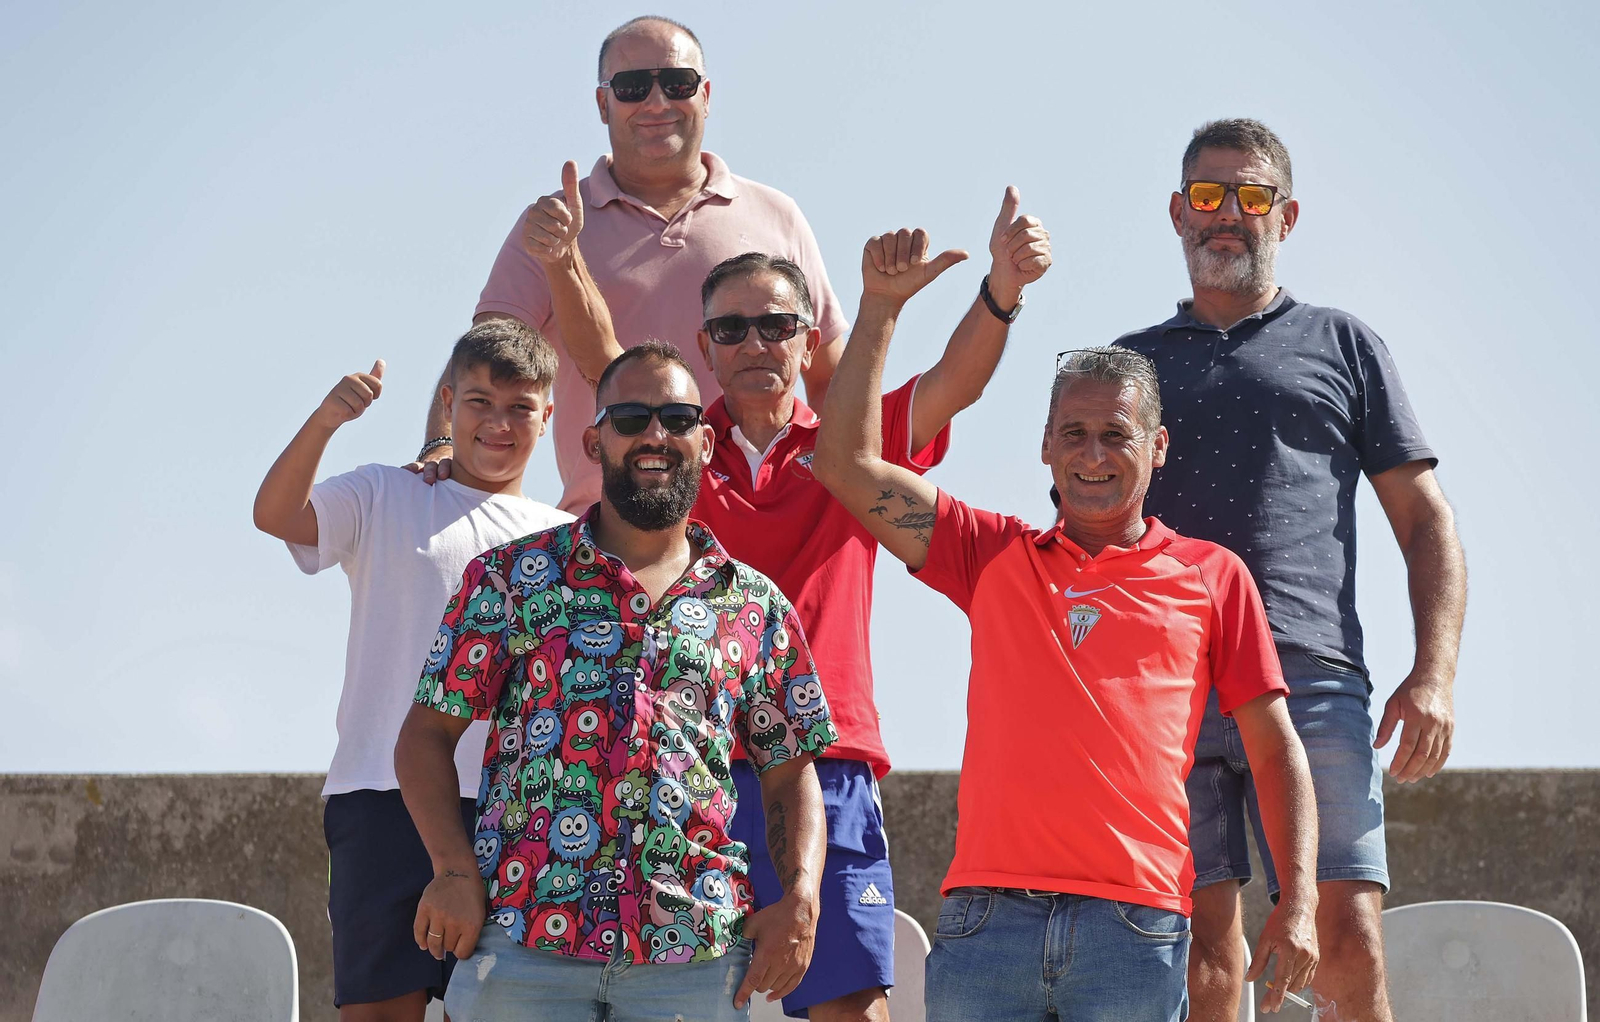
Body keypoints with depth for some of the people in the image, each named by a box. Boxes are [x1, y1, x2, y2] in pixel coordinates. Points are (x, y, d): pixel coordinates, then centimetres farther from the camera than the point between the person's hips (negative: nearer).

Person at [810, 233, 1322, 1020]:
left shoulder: (1212, 577, 13)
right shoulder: (996, 557, 17)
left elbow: (1275, 750, 11)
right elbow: (849, 465, 12)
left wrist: (1298, 901, 0)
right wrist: (881, 307, 8)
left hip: (1135, 925, -1)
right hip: (987, 916, 1)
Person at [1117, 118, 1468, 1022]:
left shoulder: (1342, 346, 19)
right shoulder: (1127, 364, 23)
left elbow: (1426, 520, 14)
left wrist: (1434, 675, -1)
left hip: (1312, 683, -1)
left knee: (1347, 940, -13)